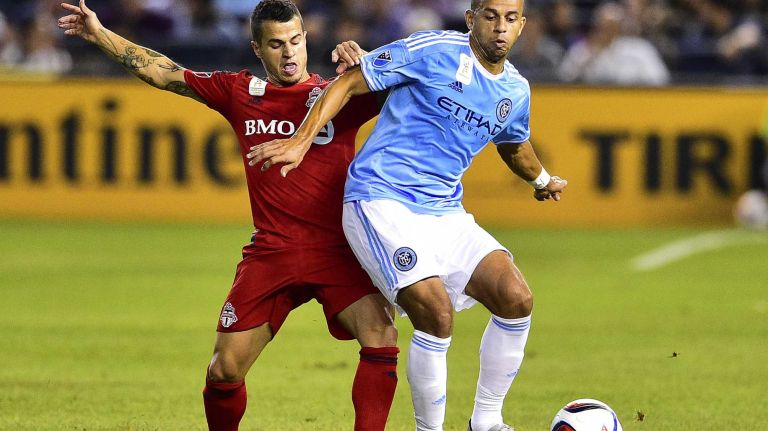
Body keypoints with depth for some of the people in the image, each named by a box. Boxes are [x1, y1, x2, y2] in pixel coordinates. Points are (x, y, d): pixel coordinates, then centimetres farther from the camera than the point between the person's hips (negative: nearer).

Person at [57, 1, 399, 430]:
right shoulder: (240, 93, 12)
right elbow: (163, 72, 20)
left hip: (337, 251, -2)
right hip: (270, 252, 2)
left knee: (381, 335, -25)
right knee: (224, 370, 0)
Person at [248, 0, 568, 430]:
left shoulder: (516, 91, 11)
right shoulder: (435, 50, -9)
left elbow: (515, 144, 35)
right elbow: (348, 84, -7)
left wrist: (542, 180, 53)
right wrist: (301, 141, -17)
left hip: (446, 213, 7)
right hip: (382, 200, -6)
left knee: (517, 299, -11)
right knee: (436, 314, -23)